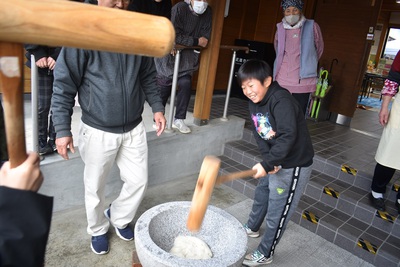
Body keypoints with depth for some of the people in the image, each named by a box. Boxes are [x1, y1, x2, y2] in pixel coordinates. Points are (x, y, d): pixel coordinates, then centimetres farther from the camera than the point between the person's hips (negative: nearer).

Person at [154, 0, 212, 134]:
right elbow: (175, 36, -23)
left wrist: (184, 43, -18)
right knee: (163, 89, 1)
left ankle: (179, 119, 3)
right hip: (169, 54, -4)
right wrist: (196, 41, -20)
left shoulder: (207, 12, 0)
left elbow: (205, 38, -3)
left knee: (186, 84, -11)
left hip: (186, 57, 4)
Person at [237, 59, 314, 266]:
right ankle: (252, 227, 51)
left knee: (278, 210, 3)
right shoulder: (254, 102, -2)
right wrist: (268, 159, -15)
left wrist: (268, 164, -37)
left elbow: (288, 136, -35)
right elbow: (259, 135, -2)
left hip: (294, 164, -8)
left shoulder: (281, 101, -27)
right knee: (261, 194, 25)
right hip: (274, 161, 8)